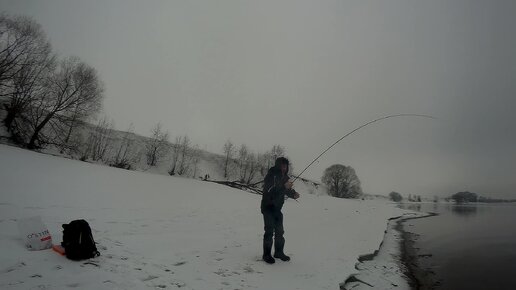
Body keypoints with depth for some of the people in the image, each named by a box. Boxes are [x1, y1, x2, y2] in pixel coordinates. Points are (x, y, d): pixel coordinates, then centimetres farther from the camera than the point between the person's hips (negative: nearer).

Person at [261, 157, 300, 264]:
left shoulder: (284, 177, 5)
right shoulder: (270, 176, -18)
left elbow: (287, 190, 13)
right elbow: (270, 191, -29)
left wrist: (294, 194, -8)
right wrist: (284, 187, -34)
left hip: (277, 208, 7)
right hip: (268, 207, -7)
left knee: (279, 231, 12)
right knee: (269, 231, -6)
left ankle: (279, 252, 27)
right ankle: (266, 254, 8)